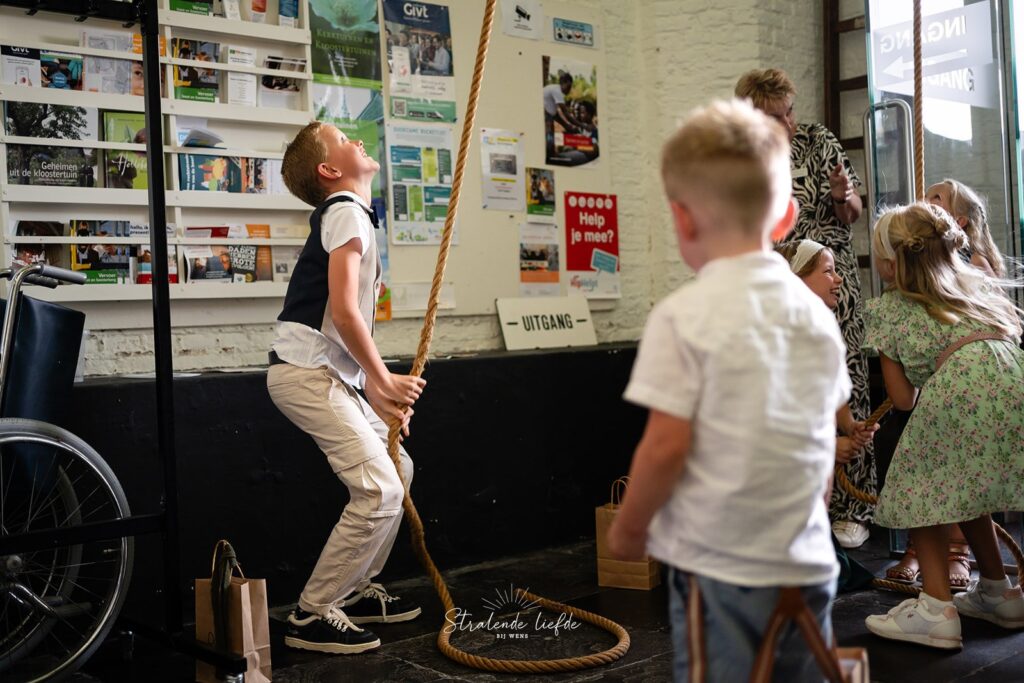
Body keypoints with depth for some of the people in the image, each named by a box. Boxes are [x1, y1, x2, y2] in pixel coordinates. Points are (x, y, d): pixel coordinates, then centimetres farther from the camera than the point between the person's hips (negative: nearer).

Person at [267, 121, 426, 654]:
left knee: (397, 467, 17)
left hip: (327, 373, 10)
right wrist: (385, 380, -11)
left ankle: (356, 590, 25)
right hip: (305, 374, -10)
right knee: (380, 489, -15)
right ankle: (312, 616, -5)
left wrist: (377, 394, 12)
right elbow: (343, 312, -20)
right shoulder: (347, 212, -10)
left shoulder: (350, 215, 21)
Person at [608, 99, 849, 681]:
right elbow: (828, 433, 12)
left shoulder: (684, 316, -15)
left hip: (717, 566, -5)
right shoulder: (817, 312, 3)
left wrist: (628, 526, 0)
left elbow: (666, 446, -16)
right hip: (808, 562, 6)